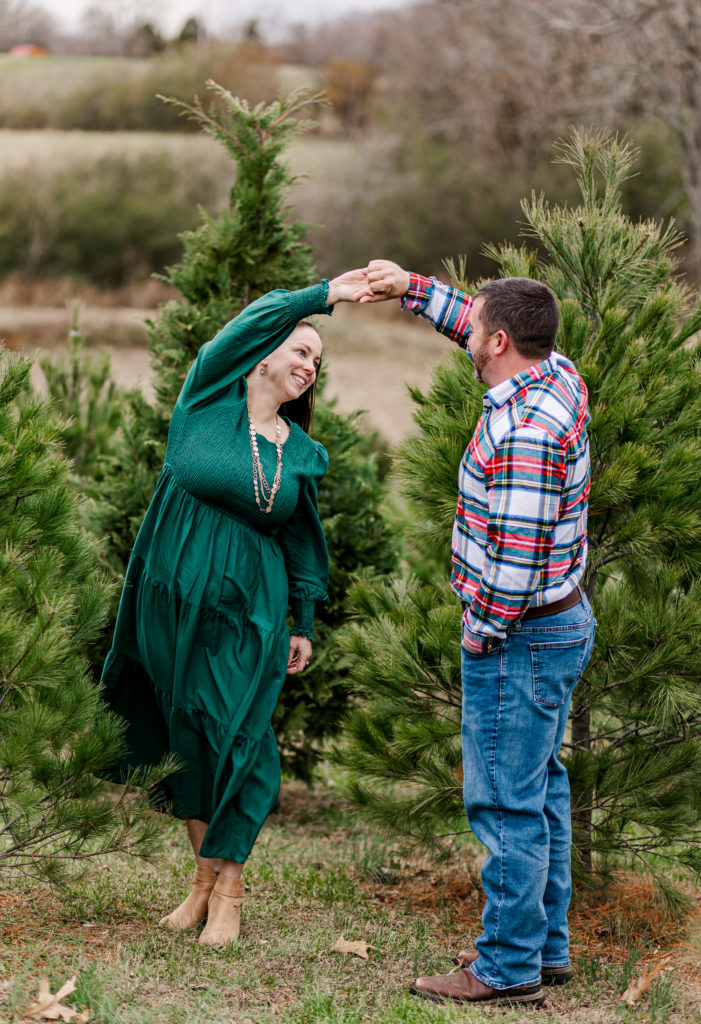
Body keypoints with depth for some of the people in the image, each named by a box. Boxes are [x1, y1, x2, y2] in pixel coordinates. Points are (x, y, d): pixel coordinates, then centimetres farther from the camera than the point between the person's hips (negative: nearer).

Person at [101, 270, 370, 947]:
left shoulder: (301, 453, 8)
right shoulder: (206, 402, -1)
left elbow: (301, 542, 13)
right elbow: (256, 321, -15)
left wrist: (305, 626, 11)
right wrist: (324, 296, -17)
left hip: (248, 613, 1)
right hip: (170, 604, -1)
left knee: (233, 738, -4)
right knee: (186, 738, 7)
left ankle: (228, 888, 5)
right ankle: (202, 877, 20)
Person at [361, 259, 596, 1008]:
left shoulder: (525, 432, -27)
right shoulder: (555, 376, 3)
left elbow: (518, 553, -28)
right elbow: (487, 330, 23)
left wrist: (483, 630, -15)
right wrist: (412, 289, 22)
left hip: (519, 639, -10)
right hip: (561, 624, 10)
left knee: (507, 802, -3)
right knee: (539, 789, 17)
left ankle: (508, 966, 3)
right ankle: (545, 945, 27)